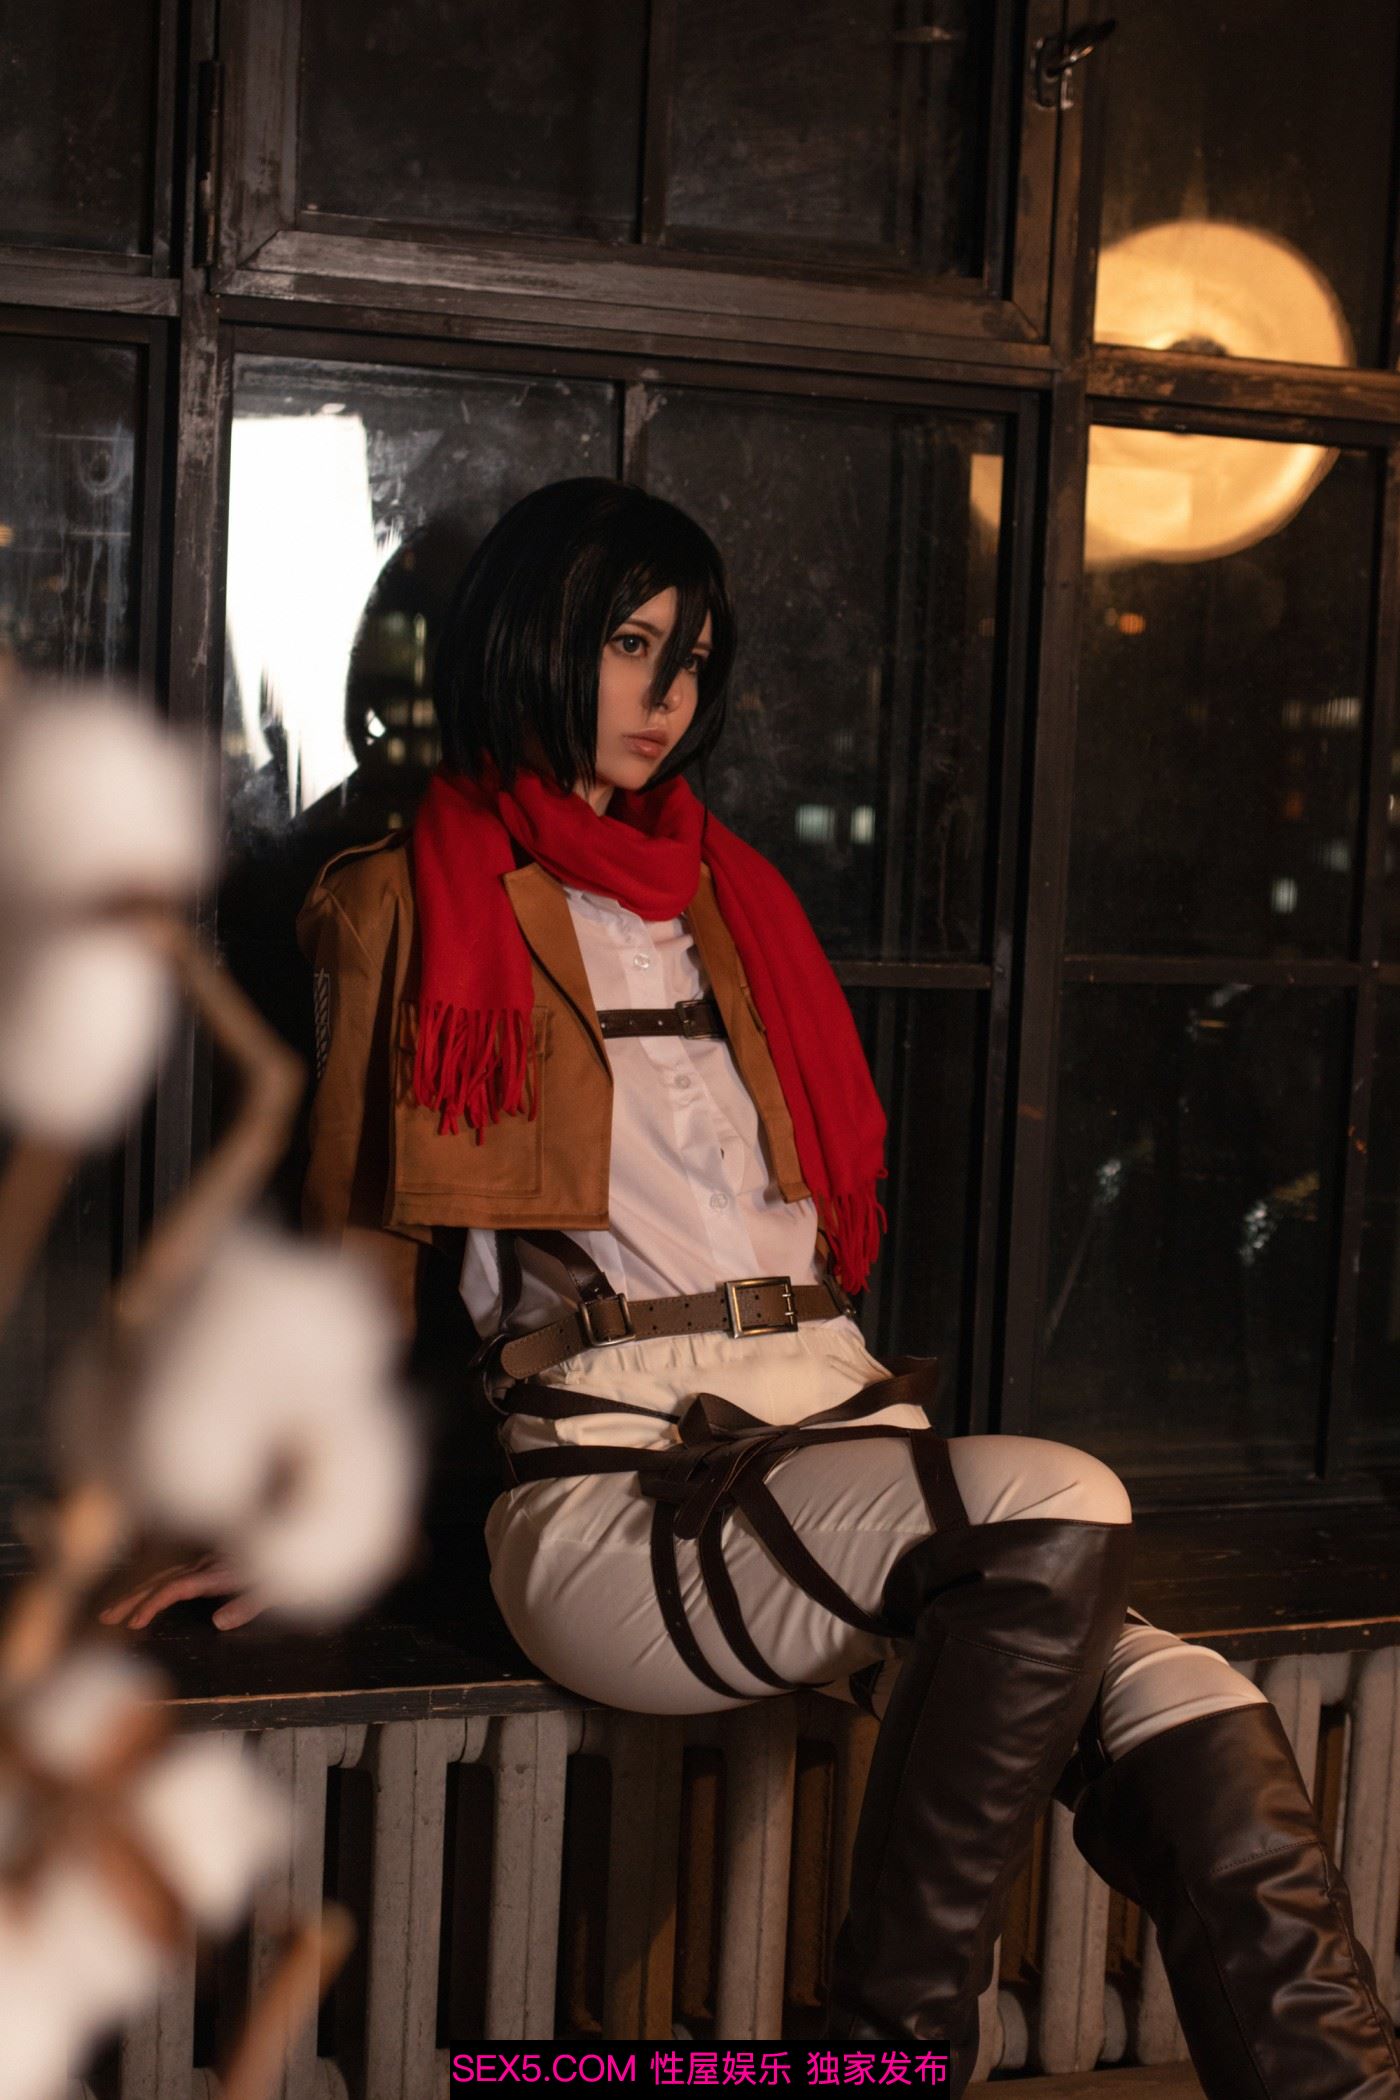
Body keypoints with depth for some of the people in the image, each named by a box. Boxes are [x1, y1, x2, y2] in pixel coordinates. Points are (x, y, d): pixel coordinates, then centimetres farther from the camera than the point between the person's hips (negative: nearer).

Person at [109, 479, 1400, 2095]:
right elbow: (366, 1244, 13)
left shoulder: (729, 895, 25)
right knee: (1060, 1507, -32)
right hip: (616, 1495, -5)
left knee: (1196, 1736, -22)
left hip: (833, 1427, 5)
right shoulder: (412, 904, 10)